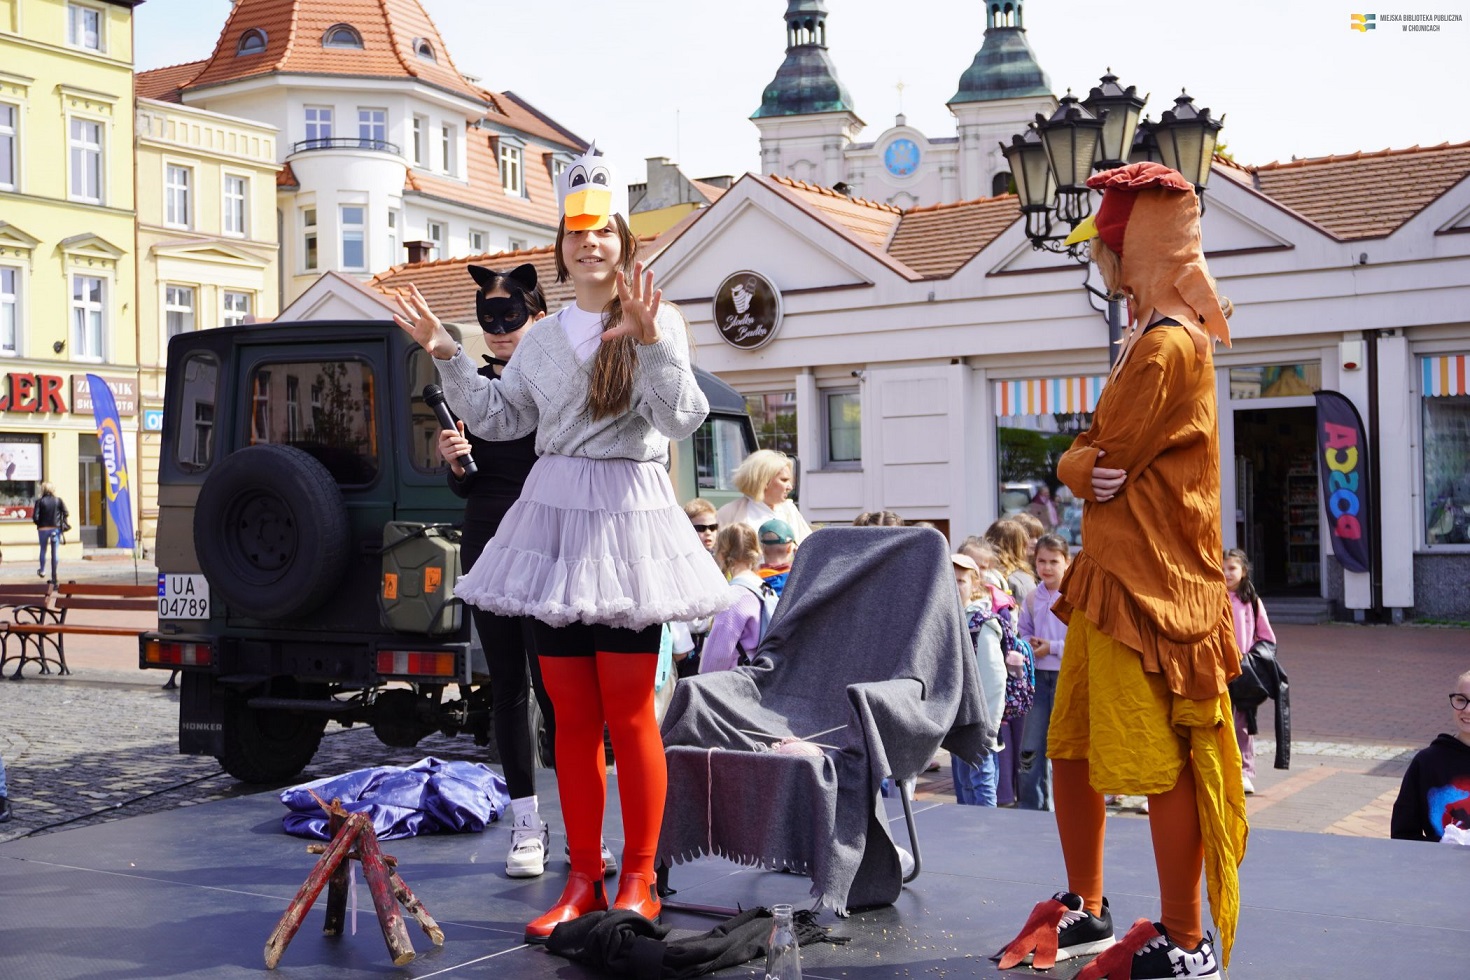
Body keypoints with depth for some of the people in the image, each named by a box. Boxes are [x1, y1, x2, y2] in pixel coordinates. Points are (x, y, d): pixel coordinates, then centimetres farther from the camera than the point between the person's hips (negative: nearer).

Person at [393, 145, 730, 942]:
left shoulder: (657, 322, -3)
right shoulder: (543, 337, 14)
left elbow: (683, 418, -13)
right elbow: (498, 418, 19)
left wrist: (650, 342, -26)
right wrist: (447, 357, 11)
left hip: (627, 518, -5)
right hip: (554, 516, 5)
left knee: (629, 713, -1)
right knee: (572, 715, 8)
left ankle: (638, 881, 10)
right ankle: (583, 880, 16)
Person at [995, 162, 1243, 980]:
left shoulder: (1168, 346, -16)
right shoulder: (1151, 337, 18)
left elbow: (1095, 460, -16)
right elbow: (1090, 461, 15)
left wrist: (1082, 463, 3)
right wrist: (1092, 468, -5)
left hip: (1151, 583, -11)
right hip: (1110, 574, 11)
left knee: (1160, 762, -3)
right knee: (1072, 748, 16)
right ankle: (1086, 911, 29)